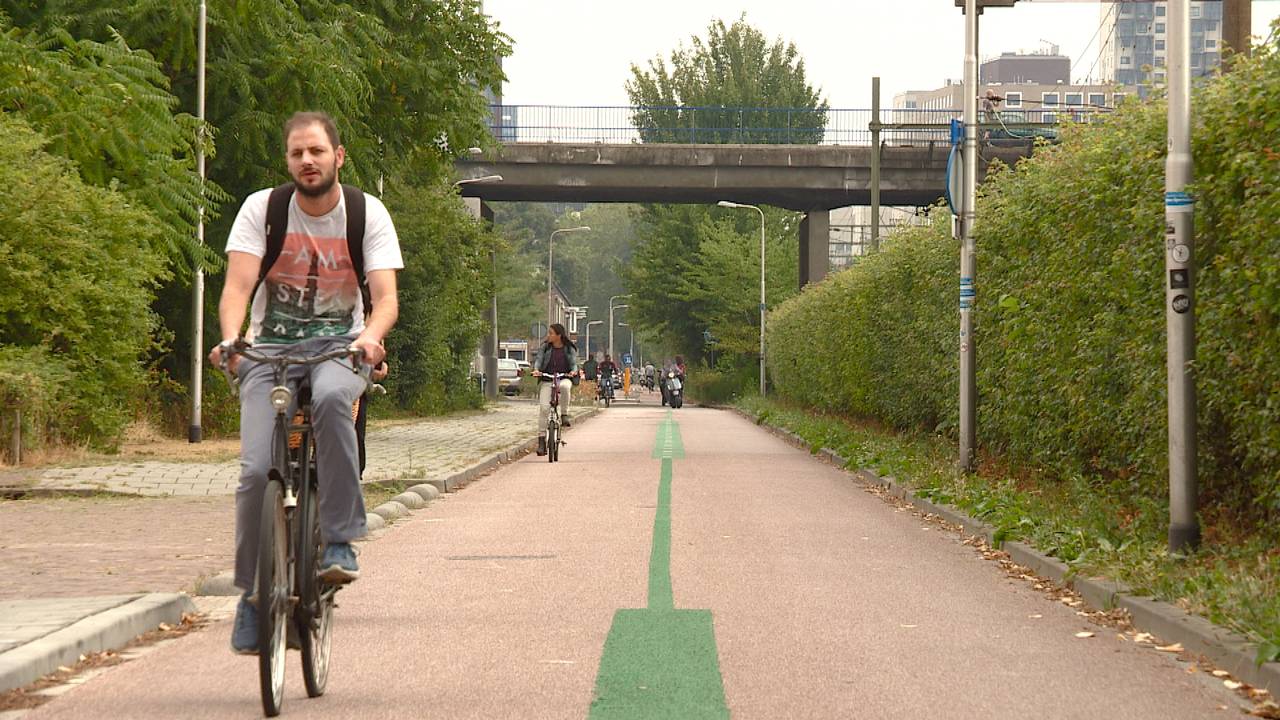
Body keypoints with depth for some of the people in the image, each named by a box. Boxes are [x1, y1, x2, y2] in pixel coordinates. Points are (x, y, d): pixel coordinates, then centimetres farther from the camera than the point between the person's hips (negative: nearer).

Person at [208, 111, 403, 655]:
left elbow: (385, 296, -11)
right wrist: (229, 340, -33)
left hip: (339, 346, -1)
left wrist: (370, 337, -34)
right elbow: (237, 286, -12)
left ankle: (340, 542, -29)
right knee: (257, 469, -17)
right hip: (270, 348, 1)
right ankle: (253, 593, 2)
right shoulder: (261, 209, -3)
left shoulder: (368, 214, -3)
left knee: (330, 397, -38)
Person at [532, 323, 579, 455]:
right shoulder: (545, 347, 8)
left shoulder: (569, 349, 5)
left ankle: (564, 414, -20)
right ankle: (542, 439, -10)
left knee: (565, 386, -40)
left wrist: (574, 371, -25)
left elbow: (574, 362, -3)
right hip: (547, 380, 1)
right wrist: (536, 369, -23)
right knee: (543, 407, -16)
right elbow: (538, 359, -2)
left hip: (564, 378, -1)